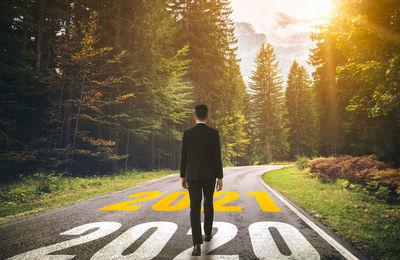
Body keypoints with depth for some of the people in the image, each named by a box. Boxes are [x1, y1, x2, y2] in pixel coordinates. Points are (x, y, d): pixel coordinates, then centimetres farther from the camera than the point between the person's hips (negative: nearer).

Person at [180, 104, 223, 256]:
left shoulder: (187, 133, -3)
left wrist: (183, 177, 9)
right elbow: (217, 157, -9)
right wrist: (220, 178, -3)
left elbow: (183, 157, -1)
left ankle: (197, 244, -11)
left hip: (193, 176, 0)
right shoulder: (214, 133, -6)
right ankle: (207, 233, 36)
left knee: (195, 209, -1)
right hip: (209, 175, 1)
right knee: (208, 204, 22)